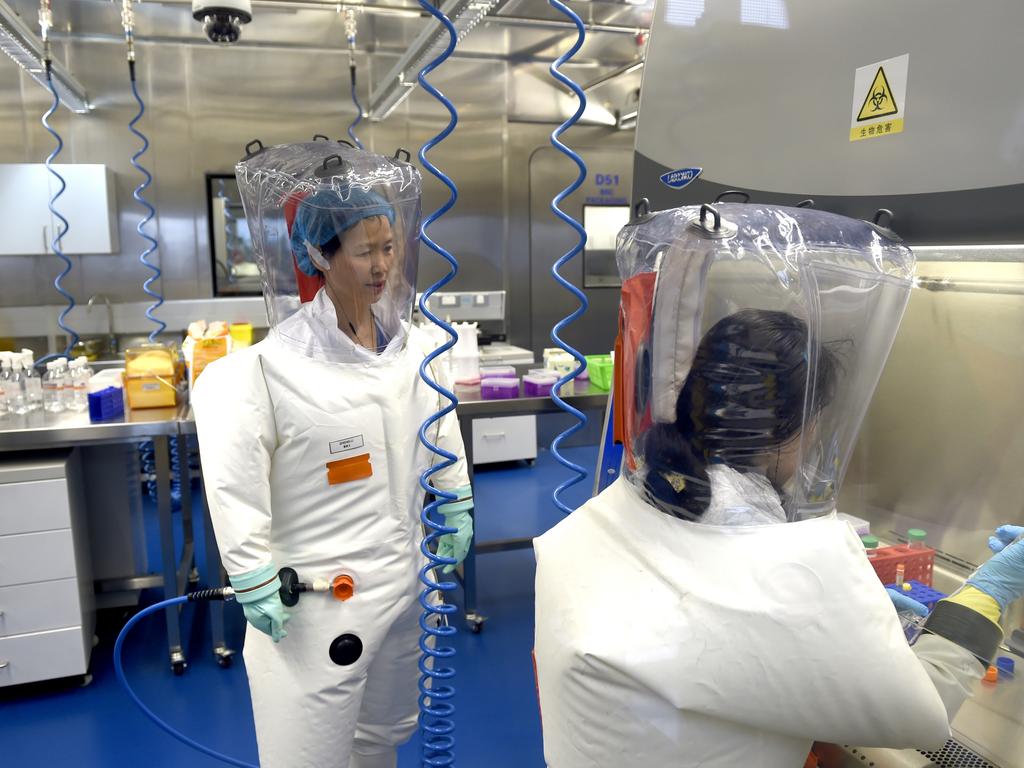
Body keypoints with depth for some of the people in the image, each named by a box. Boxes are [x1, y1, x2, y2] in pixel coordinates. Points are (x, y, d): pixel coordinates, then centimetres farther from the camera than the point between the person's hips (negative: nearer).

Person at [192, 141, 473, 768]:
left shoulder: (413, 344, -1)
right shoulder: (275, 363, -19)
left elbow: (443, 431, 12)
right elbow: (235, 481, -17)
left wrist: (457, 511, 15)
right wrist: (254, 581, -15)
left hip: (403, 575, 6)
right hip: (316, 591, -5)